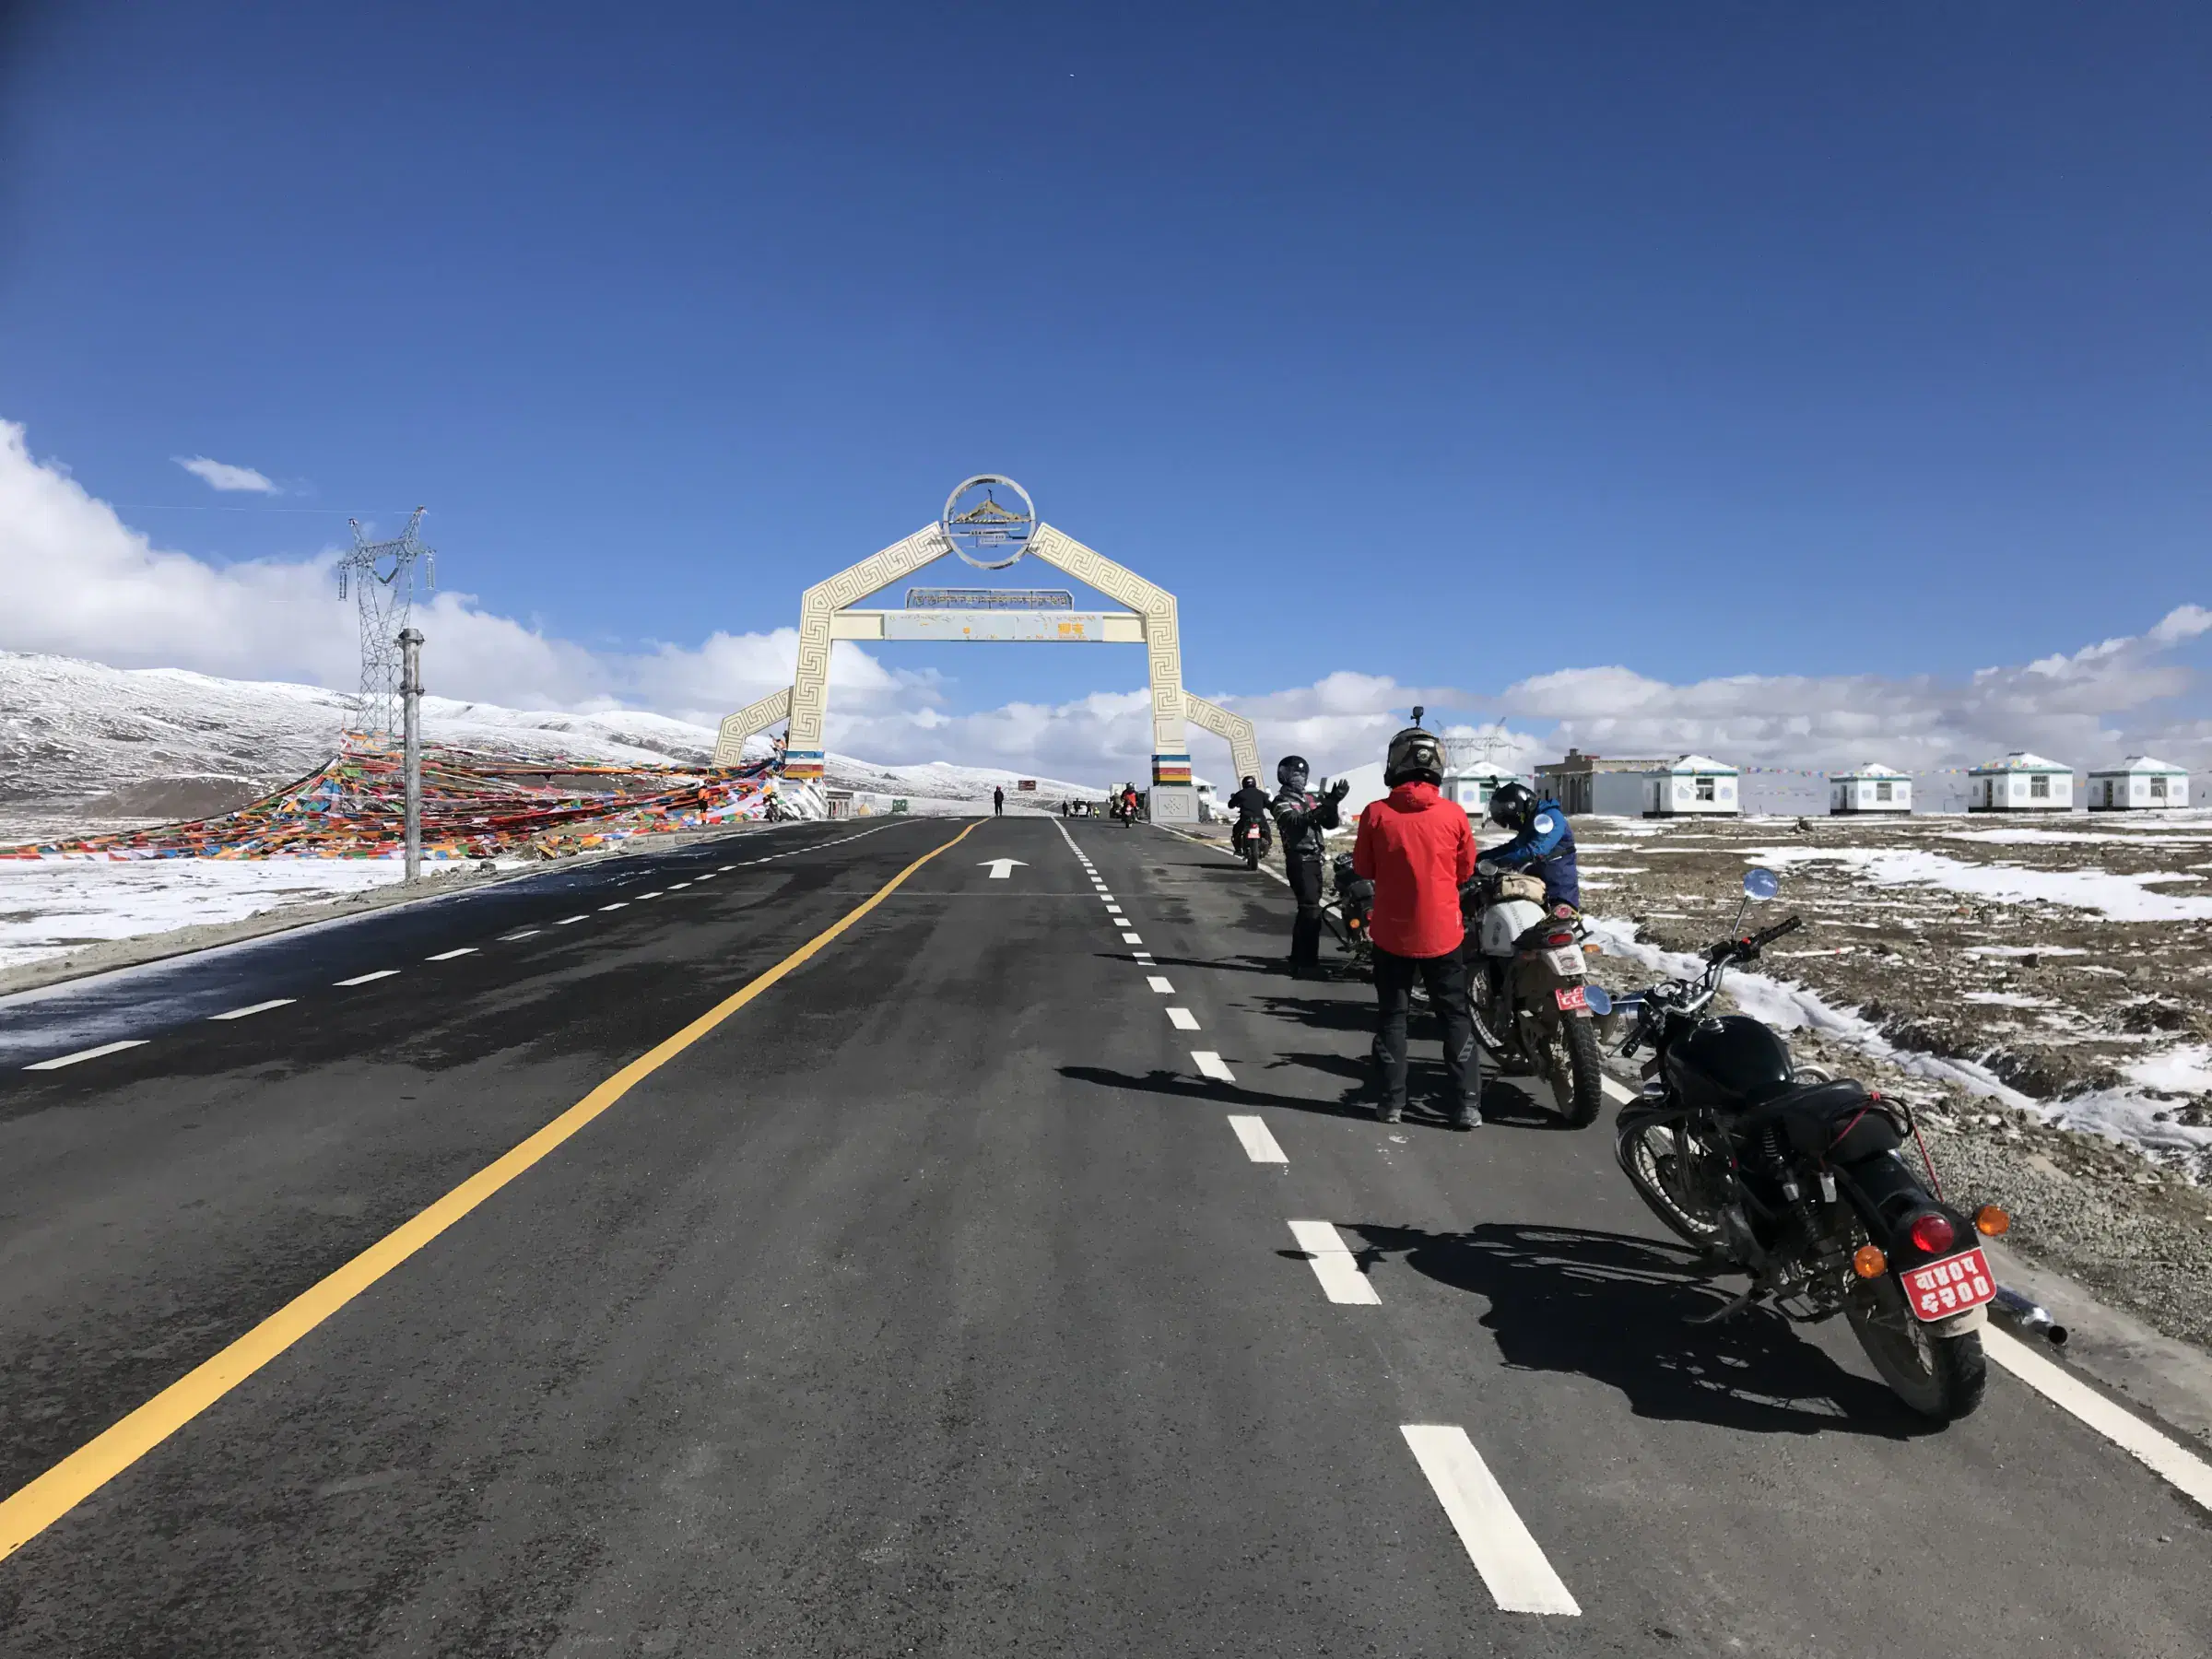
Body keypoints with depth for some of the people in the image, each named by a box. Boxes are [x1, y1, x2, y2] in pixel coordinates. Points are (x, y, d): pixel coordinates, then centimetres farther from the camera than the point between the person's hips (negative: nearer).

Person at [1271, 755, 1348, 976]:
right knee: (1311, 910, -14)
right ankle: (1307, 964, -11)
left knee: (1307, 909, 15)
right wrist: (1321, 809, -40)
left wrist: (1332, 803, -11)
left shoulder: (1311, 798, 15)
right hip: (1299, 860, -8)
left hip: (1314, 858, 8)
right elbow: (1296, 822, -25)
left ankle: (1298, 960, 27)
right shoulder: (1282, 802, -6)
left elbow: (1330, 824, 9)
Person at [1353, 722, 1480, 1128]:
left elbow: (1363, 869, 0)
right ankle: (1466, 1104, 9)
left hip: (1392, 933, 0)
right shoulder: (1453, 814, -9)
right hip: (1443, 933, 0)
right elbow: (1465, 870, 4)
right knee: (1455, 1017, 10)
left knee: (1391, 1016, 12)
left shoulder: (1376, 813, -11)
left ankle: (1391, 1101, 15)